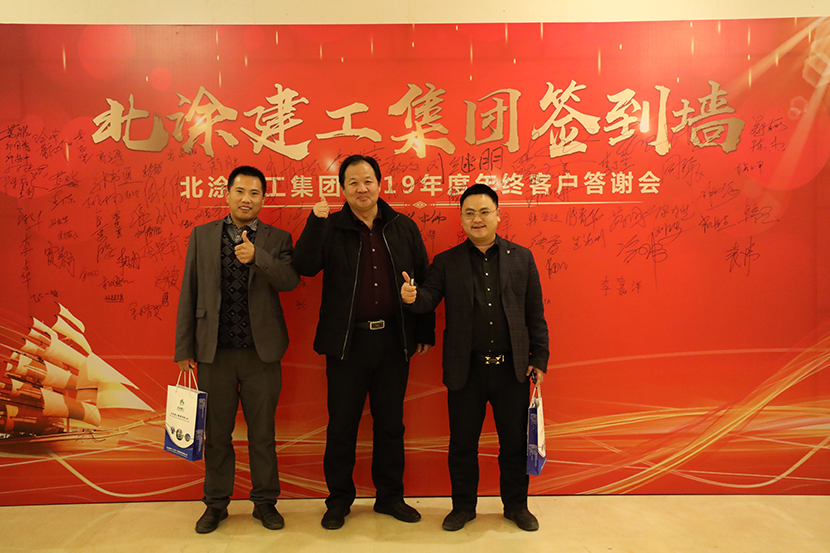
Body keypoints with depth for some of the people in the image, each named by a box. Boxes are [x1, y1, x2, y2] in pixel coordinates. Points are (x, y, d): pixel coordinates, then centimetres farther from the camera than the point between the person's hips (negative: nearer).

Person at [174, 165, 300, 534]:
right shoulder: (202, 236, 6)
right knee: (216, 433, 13)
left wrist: (256, 256, -29)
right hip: (214, 351, 1)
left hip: (261, 351, -1)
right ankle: (216, 504, 31)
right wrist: (184, 348, 3)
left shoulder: (277, 239, 3)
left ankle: (265, 502, 28)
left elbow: (290, 281, -13)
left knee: (262, 432, 10)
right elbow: (189, 293, 5)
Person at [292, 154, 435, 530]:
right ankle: (339, 500, 27)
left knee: (390, 423, 13)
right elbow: (304, 266, -13)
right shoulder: (330, 228, 1)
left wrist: (425, 332, 5)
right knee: (342, 424, 9)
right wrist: (316, 221, -21)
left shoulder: (404, 228, 5)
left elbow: (423, 281, 7)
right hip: (348, 341, -1)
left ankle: (390, 496, 31)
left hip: (393, 340, 2)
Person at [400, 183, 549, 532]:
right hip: (466, 371, 0)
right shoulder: (446, 262, 4)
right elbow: (429, 299, -6)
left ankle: (516, 506, 34)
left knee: (515, 443, 13)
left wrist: (540, 358, 3)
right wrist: (412, 297, -29)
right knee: (462, 444, 11)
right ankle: (463, 507, 31)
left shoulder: (521, 257, 5)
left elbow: (535, 313, 6)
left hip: (512, 369, 1)